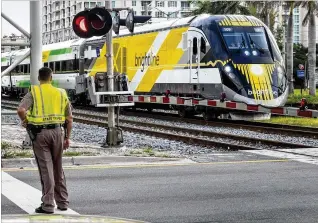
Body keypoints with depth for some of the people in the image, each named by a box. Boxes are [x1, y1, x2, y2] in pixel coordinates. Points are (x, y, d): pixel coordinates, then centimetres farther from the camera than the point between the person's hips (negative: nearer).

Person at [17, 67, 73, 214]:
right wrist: (67, 137, 16)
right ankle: (62, 202, 20)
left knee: (45, 169, -1)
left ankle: (48, 205, -1)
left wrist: (25, 122, 1)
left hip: (39, 133, -3)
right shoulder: (61, 93, 8)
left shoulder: (33, 92, -1)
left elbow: (21, 110, -18)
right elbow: (69, 119, 8)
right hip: (57, 132, 3)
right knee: (58, 168, 16)